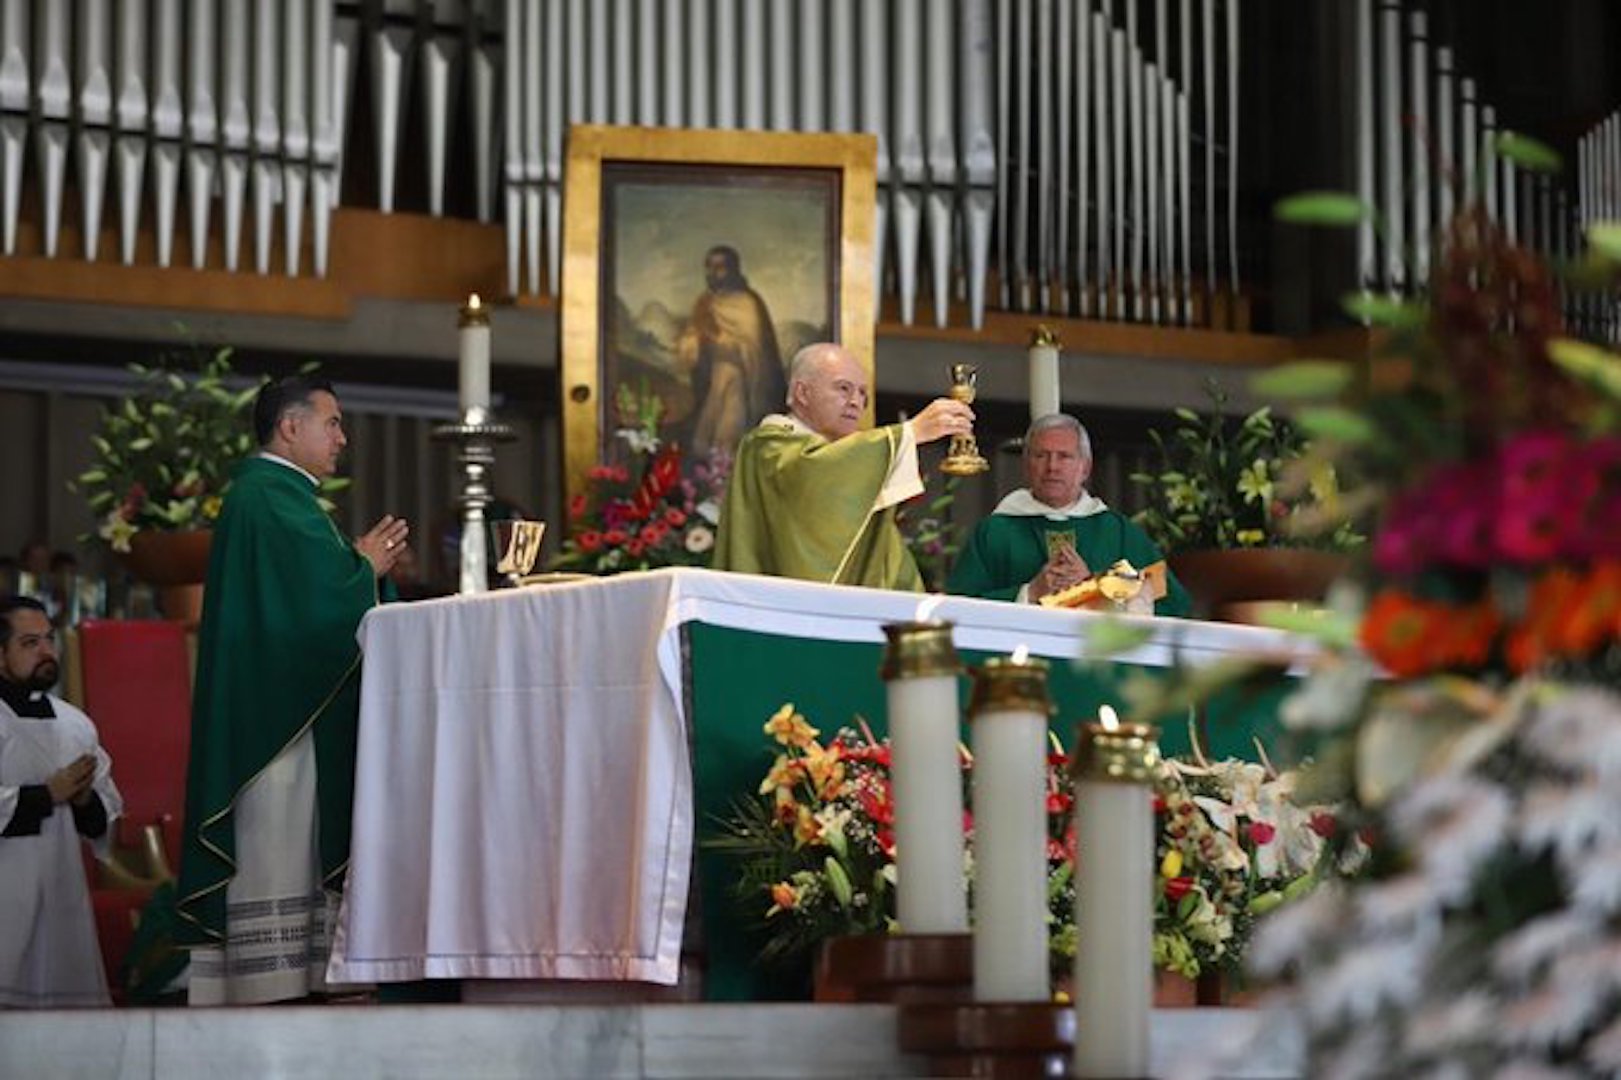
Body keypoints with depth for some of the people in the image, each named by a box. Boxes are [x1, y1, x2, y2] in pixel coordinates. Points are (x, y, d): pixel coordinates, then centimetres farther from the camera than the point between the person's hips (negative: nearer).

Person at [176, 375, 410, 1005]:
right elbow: (324, 599, -20)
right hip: (279, 712, -11)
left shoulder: (265, 492, 20)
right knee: (278, 852, -11)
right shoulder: (273, 496, -13)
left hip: (275, 711, 11)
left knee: (284, 853, 8)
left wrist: (359, 562, 10)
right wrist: (368, 566, -2)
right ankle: (270, 981, -13)